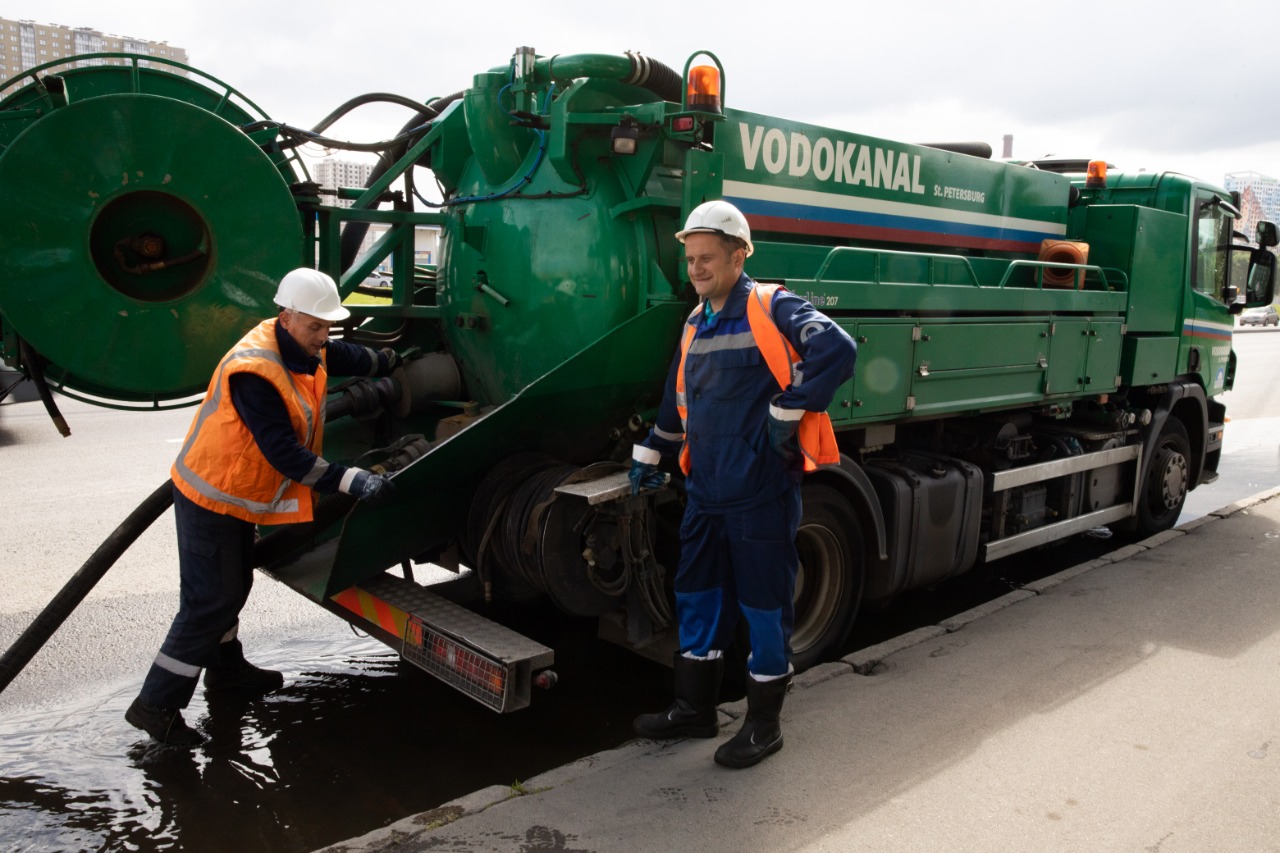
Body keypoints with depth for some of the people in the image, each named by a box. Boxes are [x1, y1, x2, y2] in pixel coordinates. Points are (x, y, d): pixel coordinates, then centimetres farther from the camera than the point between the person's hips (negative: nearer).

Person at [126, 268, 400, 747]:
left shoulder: (304, 346, -3)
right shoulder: (254, 371, -31)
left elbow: (343, 356, 21)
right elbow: (283, 453, -32)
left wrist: (392, 362, 35)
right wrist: (351, 481, -34)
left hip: (238, 492, 9)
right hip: (211, 496, -9)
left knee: (234, 586, 23)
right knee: (211, 601, -6)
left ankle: (226, 667, 43)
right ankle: (156, 705, 5)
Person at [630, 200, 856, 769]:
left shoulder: (771, 309, -10)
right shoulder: (696, 325, 14)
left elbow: (837, 350, -25)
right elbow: (678, 400, 24)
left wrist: (788, 410, -20)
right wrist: (649, 454, 24)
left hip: (761, 491, -8)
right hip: (705, 490, 8)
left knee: (763, 603, 5)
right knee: (696, 595, 15)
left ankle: (764, 724, 21)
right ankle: (694, 709, 31)